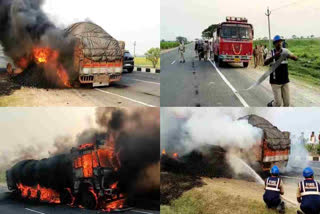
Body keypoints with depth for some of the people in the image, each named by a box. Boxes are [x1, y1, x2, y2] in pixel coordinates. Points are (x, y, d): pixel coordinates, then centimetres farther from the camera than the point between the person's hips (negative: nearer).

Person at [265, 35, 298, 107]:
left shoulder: (285, 51, 1)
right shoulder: (271, 52, -6)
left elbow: (296, 58, -8)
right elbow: (265, 63, -22)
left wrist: (290, 56, -30)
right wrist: (274, 56, -39)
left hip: (285, 81, 3)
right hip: (275, 81, -3)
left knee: (287, 102, 6)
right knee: (278, 102, -3)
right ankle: (271, 104, 28)